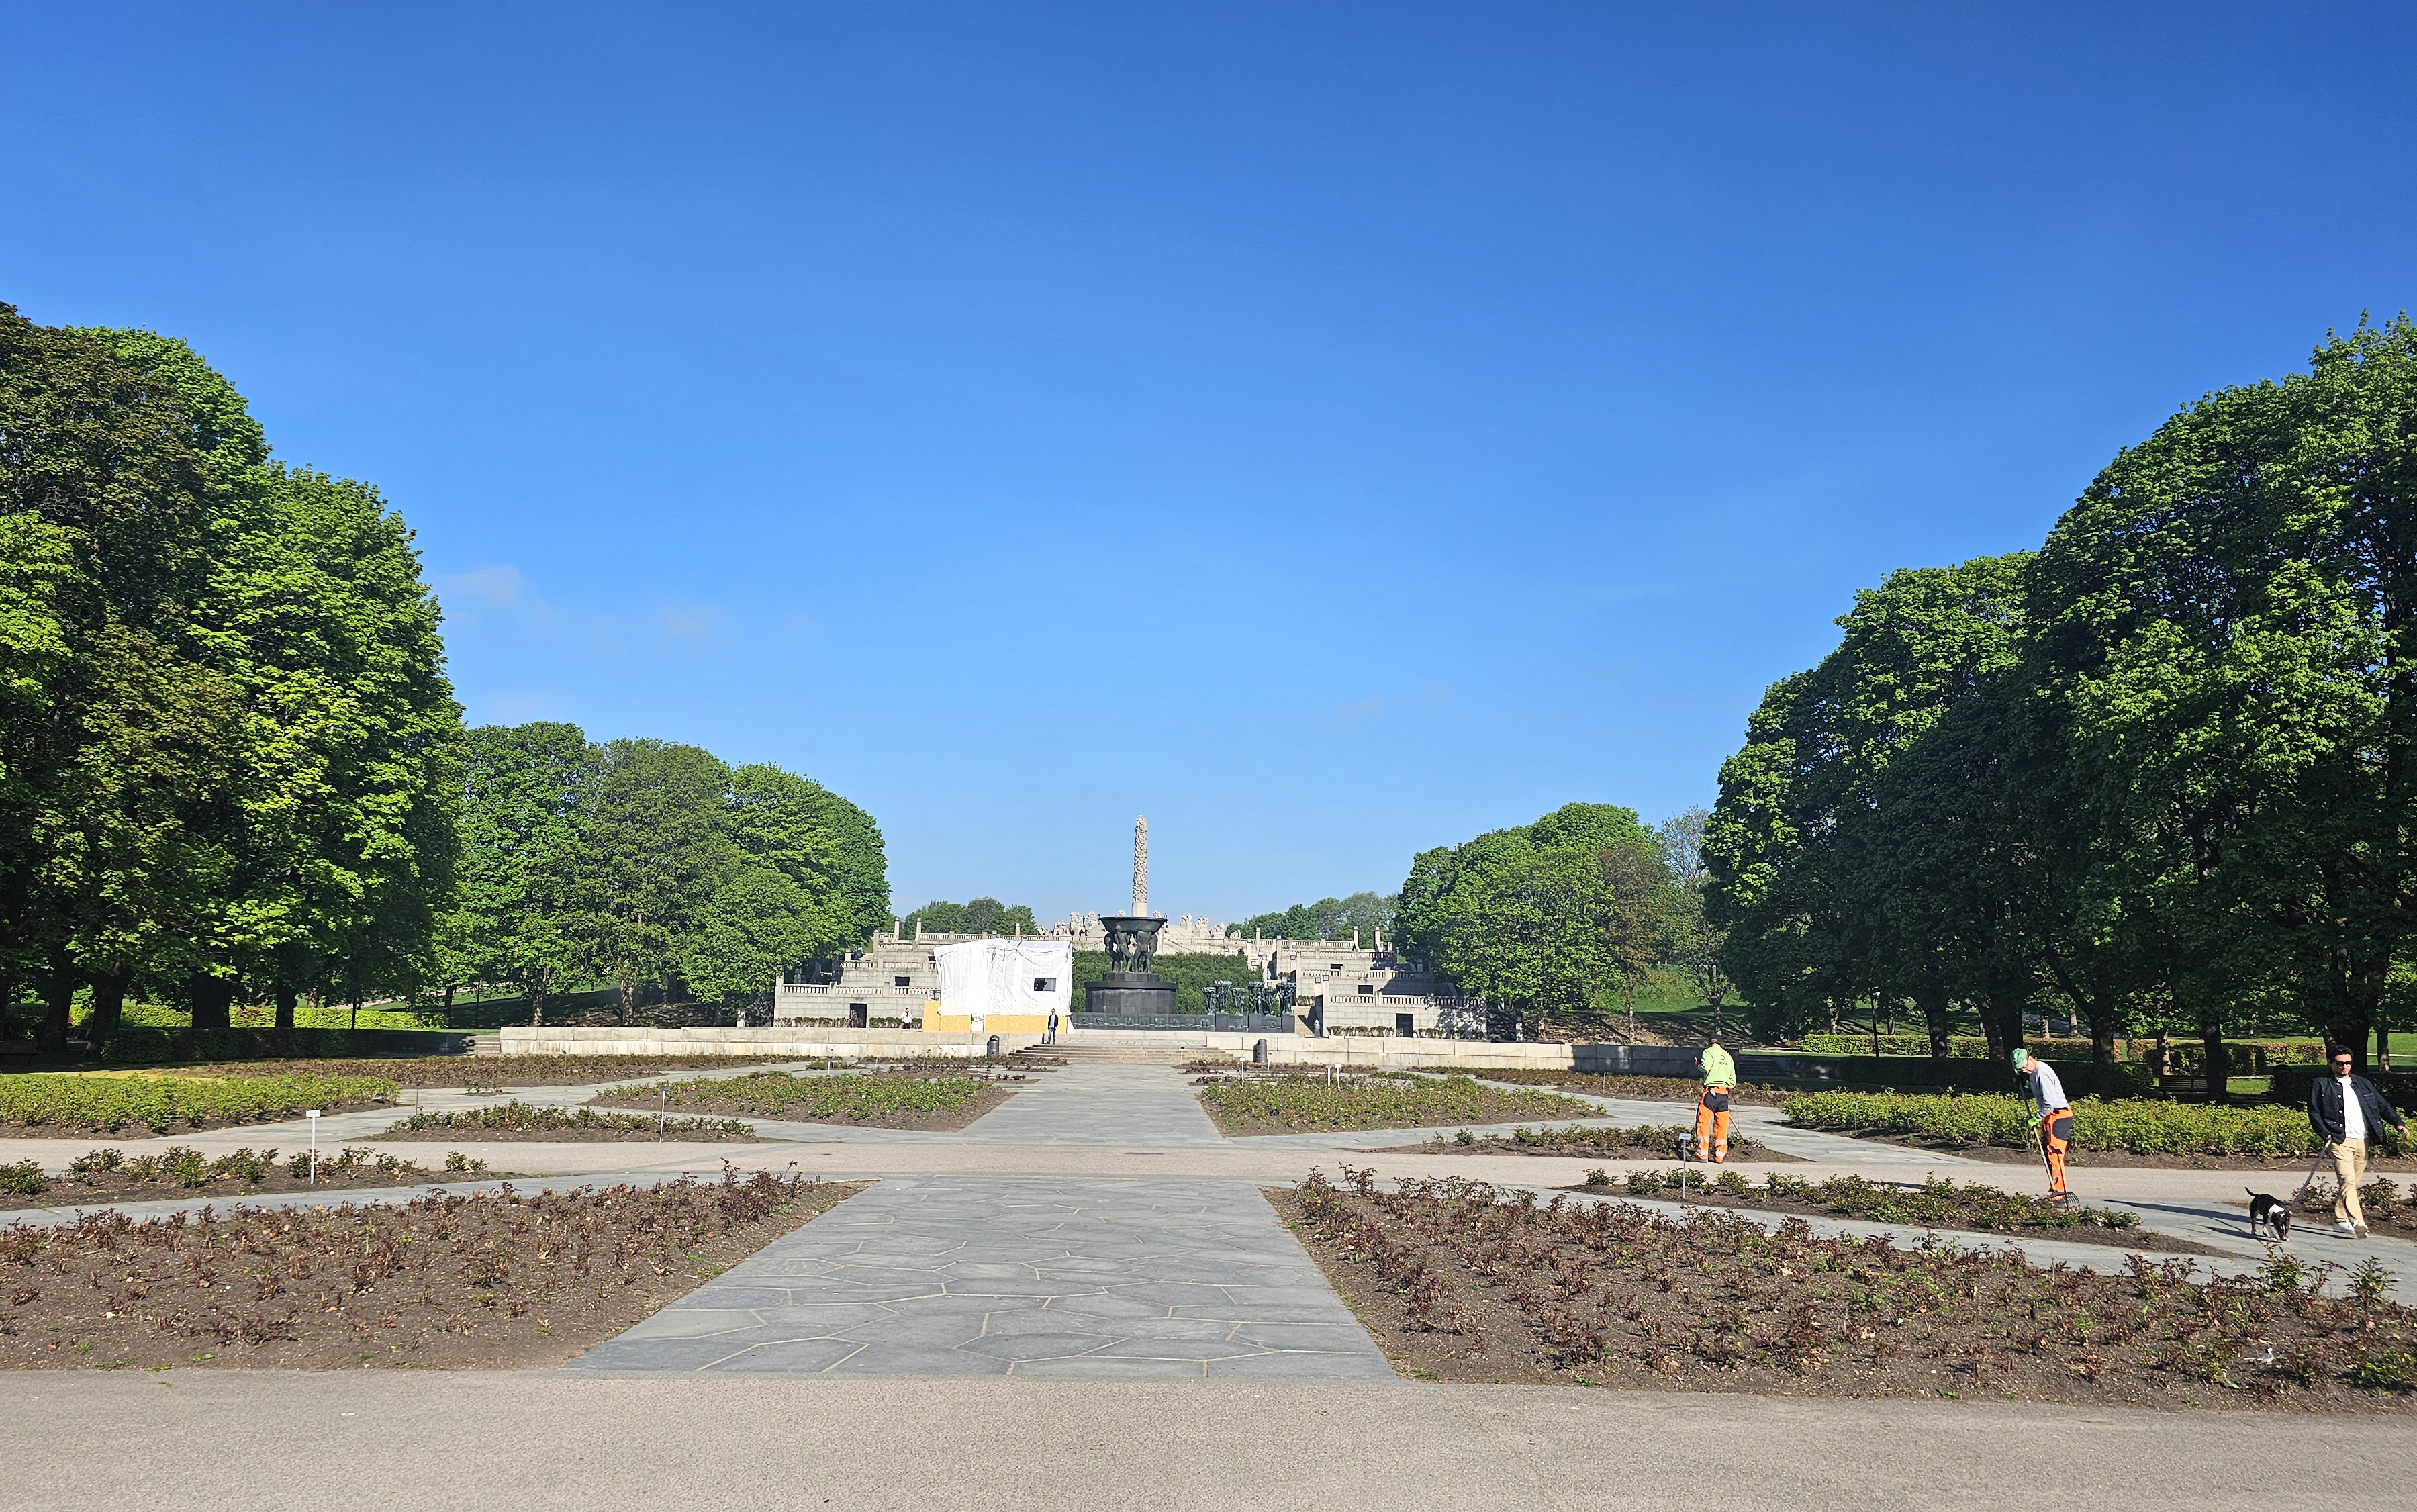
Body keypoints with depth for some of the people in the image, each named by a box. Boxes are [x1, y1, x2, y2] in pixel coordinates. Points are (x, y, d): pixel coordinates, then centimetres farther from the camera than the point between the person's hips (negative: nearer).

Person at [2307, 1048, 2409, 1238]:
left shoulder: (2363, 1084, 19)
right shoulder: (2320, 1085, 5)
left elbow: (2383, 1106, 18)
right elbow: (2314, 1112, 1)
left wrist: (2398, 1123, 2)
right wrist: (2325, 1134, -11)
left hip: (2363, 1142, 5)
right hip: (2340, 1141, -5)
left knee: (2353, 1183, 9)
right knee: (2347, 1181, -18)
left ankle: (2340, 1221, 21)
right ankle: (2357, 1223, -25)